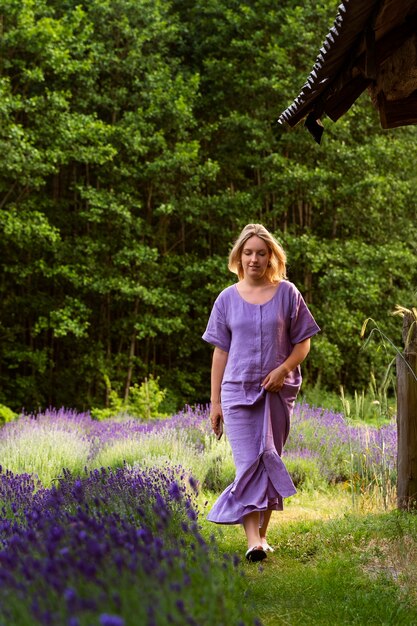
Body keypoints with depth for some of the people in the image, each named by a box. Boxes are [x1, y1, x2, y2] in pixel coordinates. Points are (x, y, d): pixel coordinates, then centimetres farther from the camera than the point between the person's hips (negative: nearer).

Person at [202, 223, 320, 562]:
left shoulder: (287, 293, 2)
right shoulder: (228, 299, 4)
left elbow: (303, 344, 4)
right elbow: (220, 352, 7)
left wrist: (282, 370, -15)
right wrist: (215, 402, 5)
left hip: (278, 392, 0)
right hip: (238, 392, 0)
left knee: (269, 461, 7)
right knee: (249, 463, -9)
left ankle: (262, 532, 16)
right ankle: (253, 539, -17)